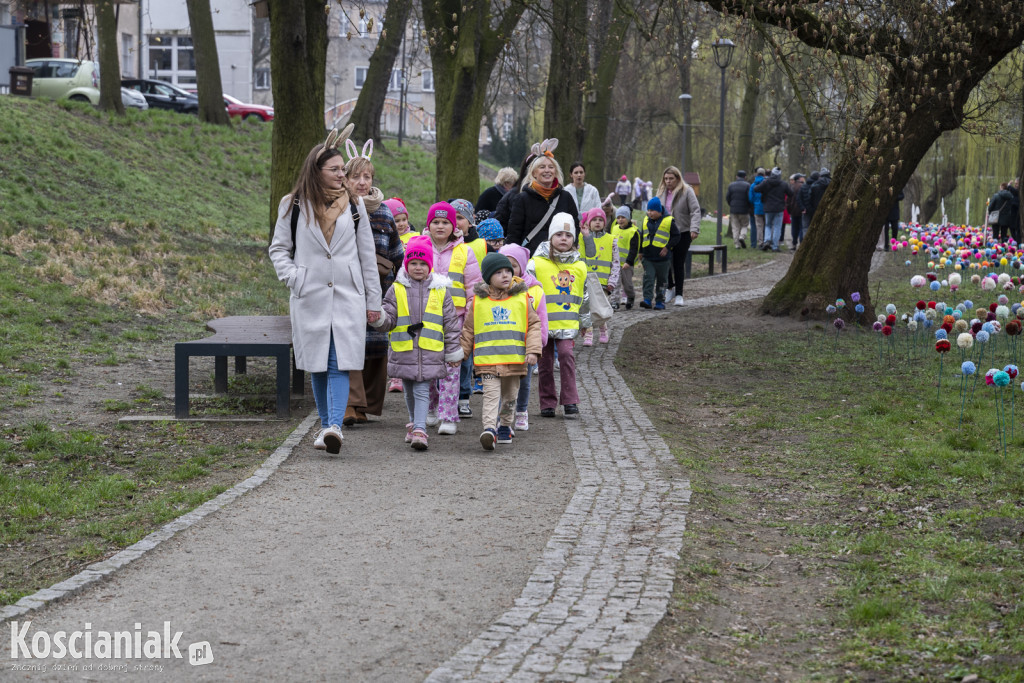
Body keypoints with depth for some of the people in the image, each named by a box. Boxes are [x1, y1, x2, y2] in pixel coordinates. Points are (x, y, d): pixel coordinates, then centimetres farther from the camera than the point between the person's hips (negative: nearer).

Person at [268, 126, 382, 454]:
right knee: (317, 364, 6)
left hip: (347, 295, 0)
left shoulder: (354, 204, 8)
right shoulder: (293, 205, 3)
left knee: (340, 363, -11)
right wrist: (292, 277, -7)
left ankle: (335, 426, -20)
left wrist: (373, 301, 10)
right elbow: (278, 248, 11)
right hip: (310, 297, 0)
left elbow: (367, 254, 11)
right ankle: (326, 426, 18)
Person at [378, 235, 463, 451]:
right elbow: (389, 320, 4)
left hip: (430, 353, -2)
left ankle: (419, 430, -17)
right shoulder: (396, 290, 5)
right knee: (409, 391, 13)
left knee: (422, 391, -9)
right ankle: (414, 421, 33)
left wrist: (453, 352, 7)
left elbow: (451, 324, 7)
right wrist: (380, 318, -20)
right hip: (404, 352, 2)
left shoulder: (440, 291, 4)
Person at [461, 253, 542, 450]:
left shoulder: (522, 299, 5)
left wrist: (533, 350, -5)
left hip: (515, 358, 2)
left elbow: (534, 325, 6)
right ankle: (489, 428, -22)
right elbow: (468, 330, 14)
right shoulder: (478, 301, 5)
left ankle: (505, 425, 33)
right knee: (491, 394, -13)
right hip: (487, 359, -2)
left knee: (510, 395, 14)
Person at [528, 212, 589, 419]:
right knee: (545, 362, 5)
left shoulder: (579, 266, 9)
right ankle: (548, 403, 17)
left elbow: (584, 296, 19)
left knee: (566, 355, -13)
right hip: (542, 321, -1)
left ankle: (570, 402, -6)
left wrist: (585, 321, 24)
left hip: (567, 322, 1)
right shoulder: (537, 263, -3)